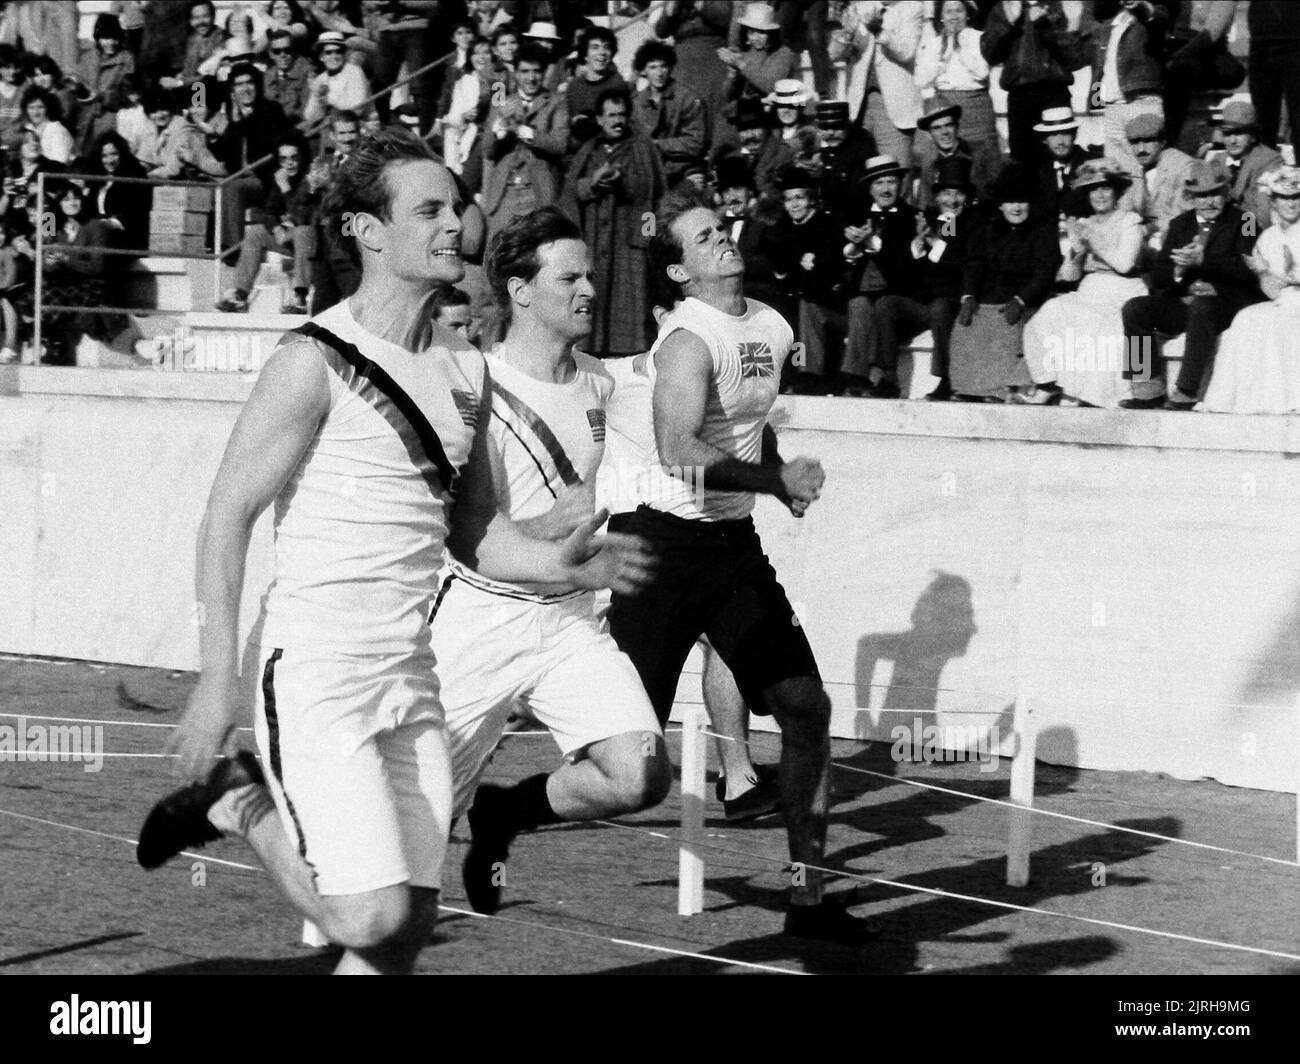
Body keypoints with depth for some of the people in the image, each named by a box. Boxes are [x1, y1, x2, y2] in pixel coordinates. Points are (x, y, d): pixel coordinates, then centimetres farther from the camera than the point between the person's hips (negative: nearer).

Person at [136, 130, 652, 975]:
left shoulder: (466, 372, 11)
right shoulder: (317, 363, -10)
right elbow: (229, 517, -10)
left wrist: (560, 563, -4)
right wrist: (218, 679, -15)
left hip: (411, 675, 7)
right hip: (315, 672, -7)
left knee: (411, 927, 5)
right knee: (371, 919, -13)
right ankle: (238, 803, 11)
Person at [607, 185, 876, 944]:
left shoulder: (773, 330, 9)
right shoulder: (689, 340, -17)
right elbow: (679, 452, -29)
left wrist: (789, 482, 11)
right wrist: (780, 477, -27)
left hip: (735, 542, 7)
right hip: (668, 541, -7)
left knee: (806, 706, -1)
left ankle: (808, 897, 6)